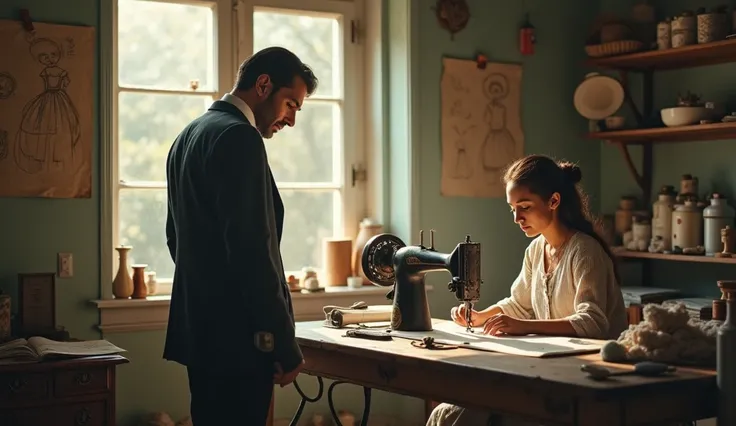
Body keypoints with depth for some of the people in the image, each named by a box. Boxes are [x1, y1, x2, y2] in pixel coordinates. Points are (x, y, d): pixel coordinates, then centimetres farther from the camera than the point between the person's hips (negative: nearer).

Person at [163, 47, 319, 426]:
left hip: (200, 331, 10)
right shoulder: (239, 138, -14)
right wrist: (285, 345, -18)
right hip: (236, 337, -10)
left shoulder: (188, 136, 16)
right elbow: (253, 249, -21)